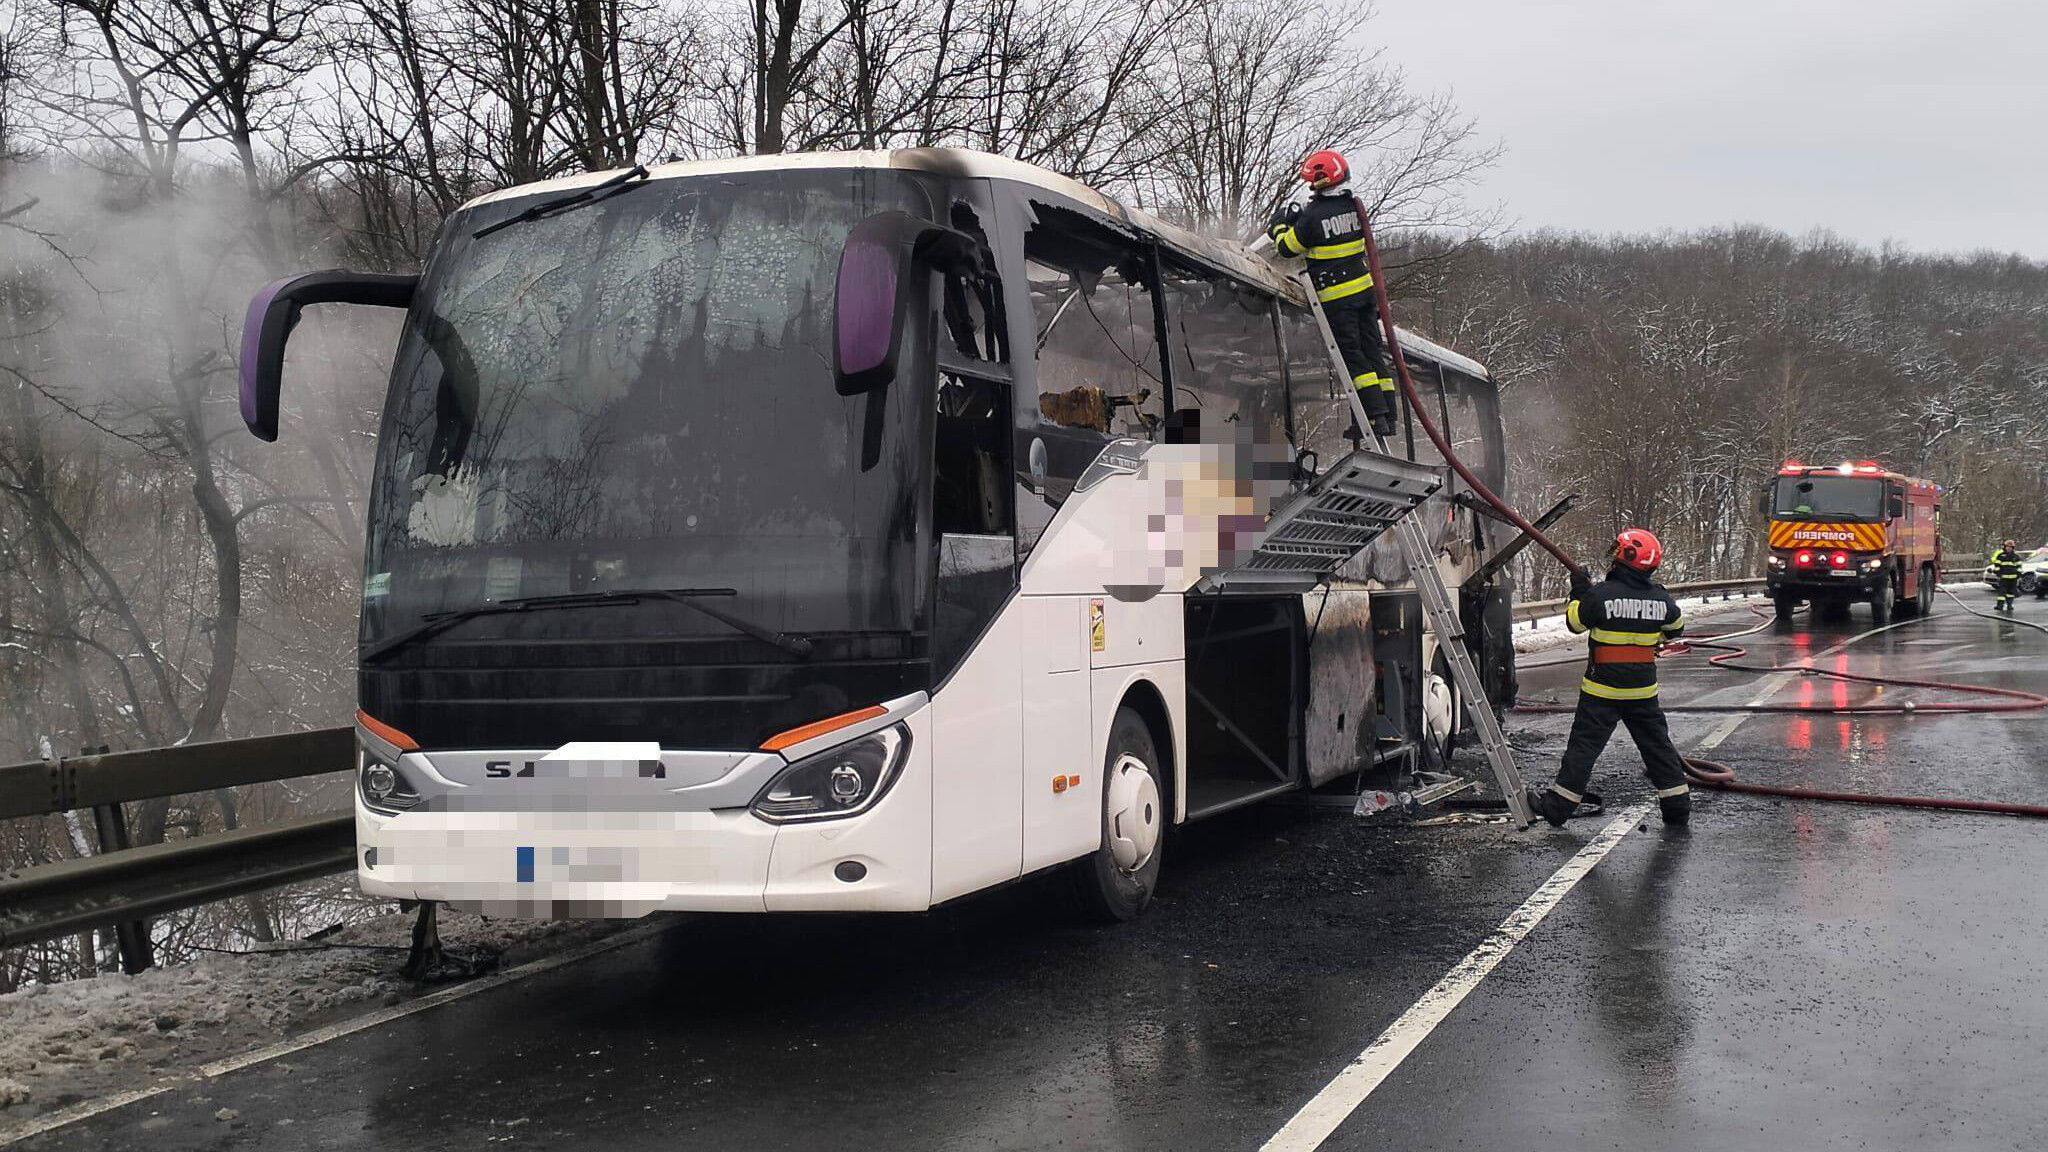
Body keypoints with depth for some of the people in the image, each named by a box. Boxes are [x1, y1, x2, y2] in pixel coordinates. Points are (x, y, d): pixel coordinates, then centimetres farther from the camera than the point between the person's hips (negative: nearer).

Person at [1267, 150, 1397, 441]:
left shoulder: (1313, 216, -16)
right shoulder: (1354, 207, 3)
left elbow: (1287, 248, -4)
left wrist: (1280, 224, 16)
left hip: (1336, 297, -6)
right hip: (1365, 288, 6)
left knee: (1352, 356, -3)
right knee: (1372, 351, 10)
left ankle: (1376, 415, -9)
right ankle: (1389, 416, 12)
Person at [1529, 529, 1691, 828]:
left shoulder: (1601, 594, -17)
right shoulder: (1661, 598, -3)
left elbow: (1575, 622, -2)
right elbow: (1676, 629, 16)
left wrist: (1579, 592, 11)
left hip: (1603, 690, -4)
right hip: (1643, 690, 4)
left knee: (1584, 745, 2)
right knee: (1656, 744, 15)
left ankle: (1558, 806, 7)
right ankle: (1677, 806, 20)